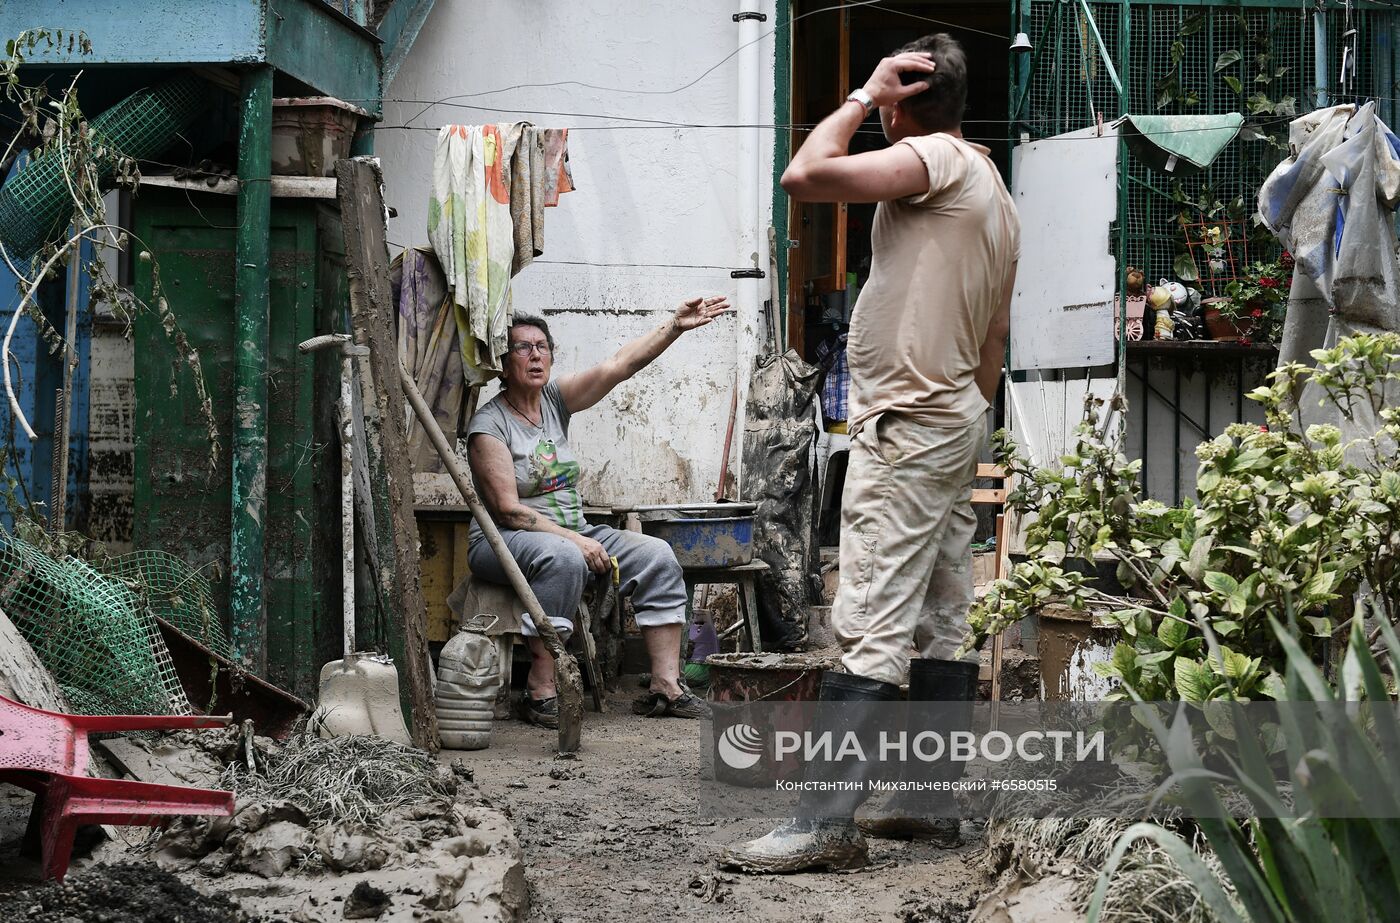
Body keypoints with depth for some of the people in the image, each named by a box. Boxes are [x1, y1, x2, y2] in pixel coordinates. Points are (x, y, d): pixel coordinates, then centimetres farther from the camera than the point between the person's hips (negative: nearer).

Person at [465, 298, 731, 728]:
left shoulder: (555, 400, 6)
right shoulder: (489, 426, -12)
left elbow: (619, 366, -4)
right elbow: (507, 510, -19)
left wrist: (675, 327, -16)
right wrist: (575, 540, -24)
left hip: (572, 534, 7)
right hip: (504, 542, -7)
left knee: (656, 556, -9)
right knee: (563, 557, -38)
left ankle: (665, 687, -12)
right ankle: (540, 692, -34)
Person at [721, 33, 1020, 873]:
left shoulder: (939, 159, -12)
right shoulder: (1000, 203, 18)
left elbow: (805, 176, -21)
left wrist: (863, 98, -8)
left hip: (906, 425, -10)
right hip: (959, 423, 10)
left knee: (871, 630, -13)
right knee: (942, 626, 12)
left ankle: (827, 824, -16)